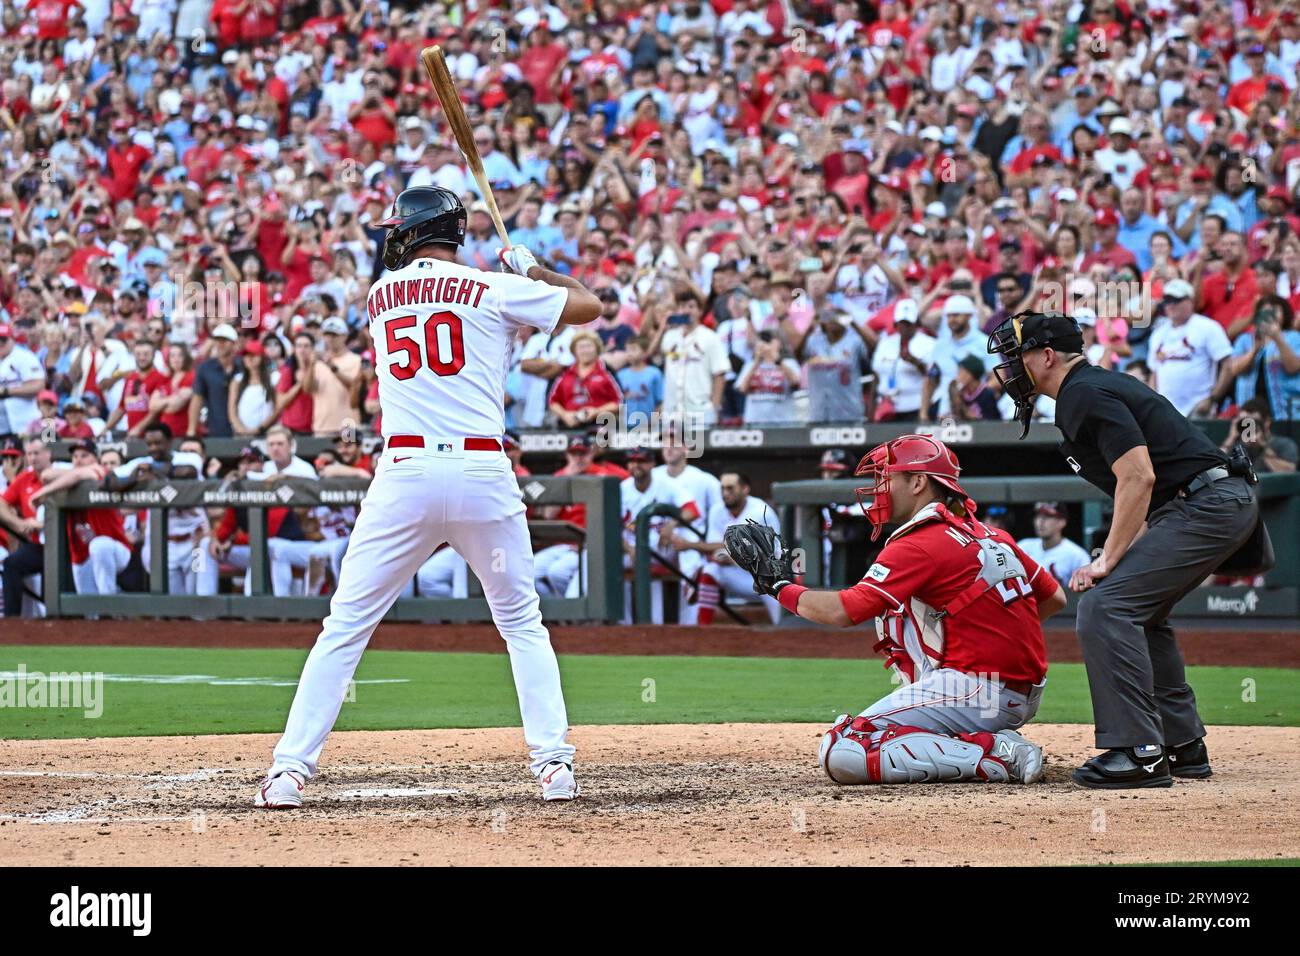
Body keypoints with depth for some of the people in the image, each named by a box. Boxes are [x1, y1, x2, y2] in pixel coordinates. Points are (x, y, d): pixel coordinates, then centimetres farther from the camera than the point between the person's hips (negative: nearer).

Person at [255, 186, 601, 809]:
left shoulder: (380, 296, 14)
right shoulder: (495, 290, 5)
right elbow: (589, 306, 11)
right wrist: (533, 271, 27)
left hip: (404, 471, 1)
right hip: (483, 471, -1)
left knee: (345, 626, 4)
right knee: (522, 623, 15)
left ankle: (291, 768, -4)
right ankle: (554, 763, 4)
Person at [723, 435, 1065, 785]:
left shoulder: (919, 546, -10)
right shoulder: (990, 535, 16)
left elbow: (841, 612, -16)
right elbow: (1055, 598, 21)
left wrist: (780, 587, 1)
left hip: (975, 691, -9)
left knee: (840, 752, -14)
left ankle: (994, 757, -17)